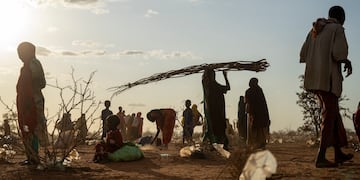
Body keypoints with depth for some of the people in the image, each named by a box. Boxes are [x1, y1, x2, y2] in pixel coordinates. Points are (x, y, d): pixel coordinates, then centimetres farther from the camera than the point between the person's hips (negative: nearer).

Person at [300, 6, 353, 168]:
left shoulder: (315, 30, 16)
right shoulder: (337, 29, -4)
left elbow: (303, 54, 13)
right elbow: (339, 53, -17)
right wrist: (347, 61, 4)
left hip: (314, 78, 8)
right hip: (329, 78, -8)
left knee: (333, 114, 17)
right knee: (329, 116, -5)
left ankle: (338, 153, 22)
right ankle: (321, 158, -11)